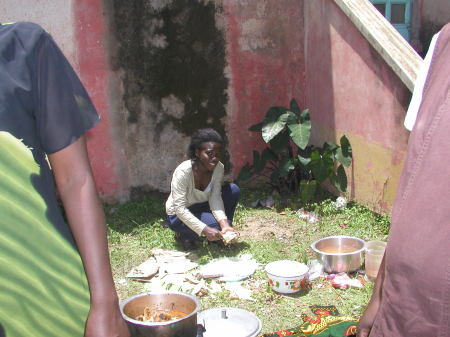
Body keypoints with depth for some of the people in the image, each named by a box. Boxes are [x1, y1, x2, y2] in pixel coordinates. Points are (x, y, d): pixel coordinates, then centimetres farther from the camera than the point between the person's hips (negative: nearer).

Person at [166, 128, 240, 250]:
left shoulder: (219, 168, -17)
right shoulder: (183, 172, -32)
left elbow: (215, 198, -20)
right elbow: (180, 208, -34)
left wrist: (224, 224, -38)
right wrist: (205, 230, -43)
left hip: (202, 206, 5)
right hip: (178, 215, -5)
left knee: (233, 190, -17)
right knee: (212, 225, -32)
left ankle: (224, 233, 0)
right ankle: (184, 234, -1)